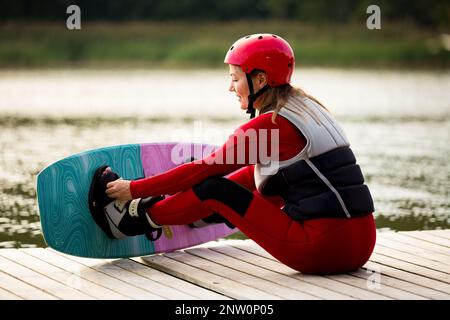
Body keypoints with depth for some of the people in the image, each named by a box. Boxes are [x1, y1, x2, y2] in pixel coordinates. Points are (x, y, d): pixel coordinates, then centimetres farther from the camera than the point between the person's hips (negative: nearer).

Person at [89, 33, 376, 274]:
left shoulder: (268, 125, -10)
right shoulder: (306, 107, 15)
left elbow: (202, 170, -4)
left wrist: (134, 188, 7)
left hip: (325, 248, -8)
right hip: (360, 241, 8)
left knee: (214, 191, 3)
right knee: (251, 177, 22)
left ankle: (135, 216, 23)